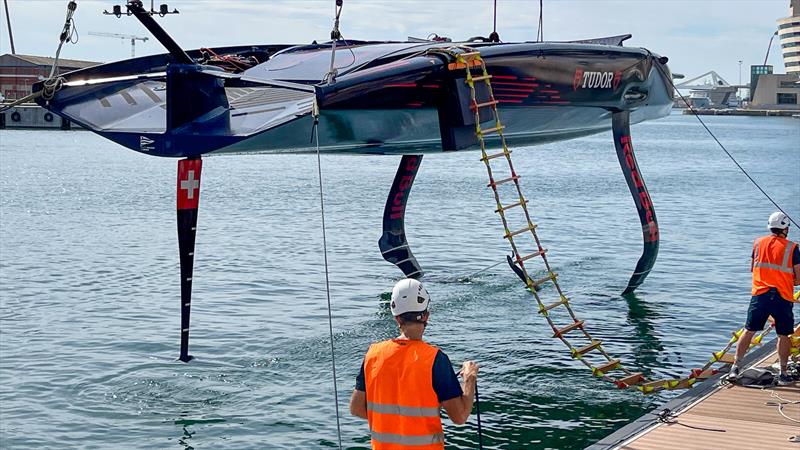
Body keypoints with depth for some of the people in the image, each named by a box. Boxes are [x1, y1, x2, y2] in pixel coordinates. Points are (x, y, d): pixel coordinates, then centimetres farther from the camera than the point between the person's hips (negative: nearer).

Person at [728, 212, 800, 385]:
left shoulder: (758, 243, 6)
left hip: (760, 294, 2)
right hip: (783, 297, -2)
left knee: (749, 331, 9)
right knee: (783, 335, 9)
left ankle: (735, 367, 8)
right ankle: (783, 374, 13)